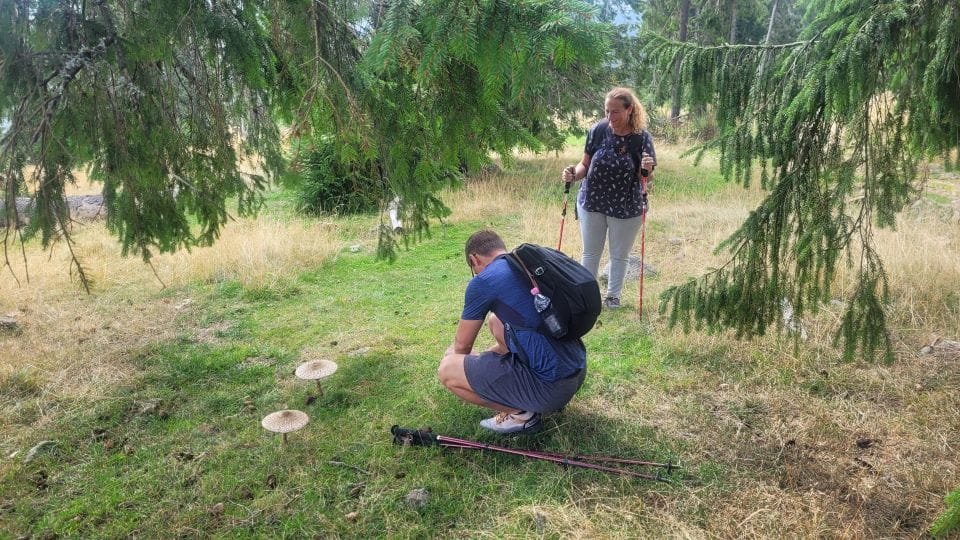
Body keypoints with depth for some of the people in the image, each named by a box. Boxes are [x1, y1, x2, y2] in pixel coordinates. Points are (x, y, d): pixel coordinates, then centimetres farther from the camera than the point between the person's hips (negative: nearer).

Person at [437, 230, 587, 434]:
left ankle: (521, 414, 2)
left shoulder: (483, 281, -8)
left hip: (551, 386, -9)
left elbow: (462, 345, 6)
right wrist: (485, 355, 40)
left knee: (447, 370, -4)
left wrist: (453, 357, 29)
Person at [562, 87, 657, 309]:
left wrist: (647, 170, -31)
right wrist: (574, 174, -22)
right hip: (593, 202, 1)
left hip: (626, 208, -1)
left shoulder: (642, 138, -14)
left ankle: (612, 295, 37)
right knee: (590, 253, 16)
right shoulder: (598, 130, -10)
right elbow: (585, 164, -1)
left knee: (619, 256, 16)